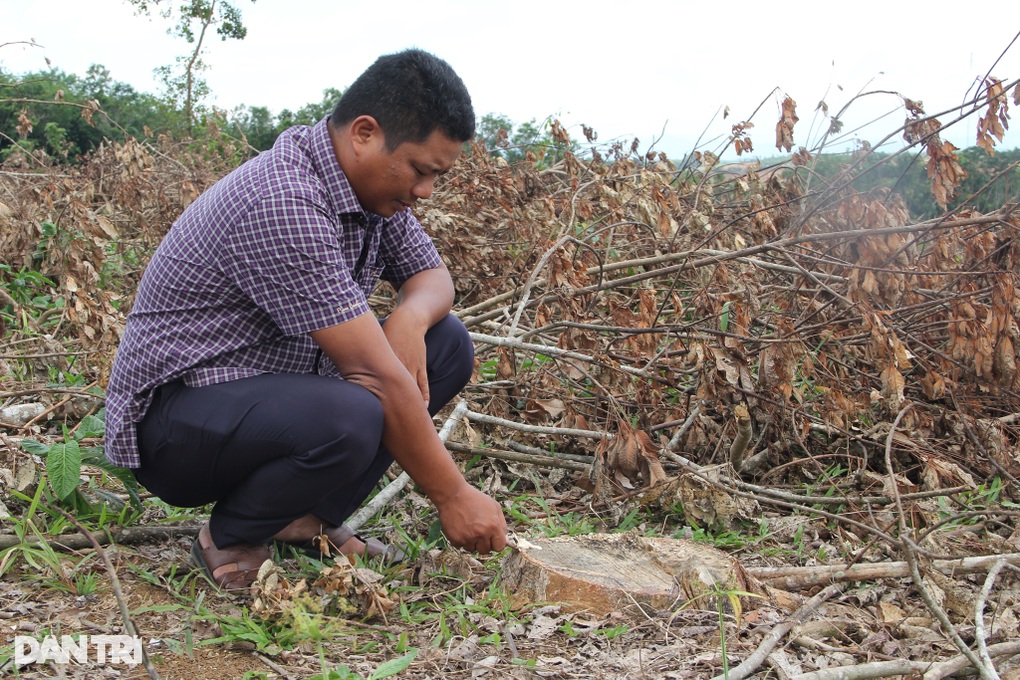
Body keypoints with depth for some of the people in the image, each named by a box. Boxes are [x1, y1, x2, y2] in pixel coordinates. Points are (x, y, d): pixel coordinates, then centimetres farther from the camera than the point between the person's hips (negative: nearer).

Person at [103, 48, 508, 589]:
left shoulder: (374, 182, 0)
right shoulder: (283, 203, -29)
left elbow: (434, 277, 11)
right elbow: (377, 377, -28)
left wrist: (411, 317, -14)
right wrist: (452, 496, -20)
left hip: (278, 382, 9)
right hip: (172, 417, -9)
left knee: (447, 345, 0)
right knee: (347, 418, -37)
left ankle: (310, 519, 3)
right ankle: (230, 540, -6)